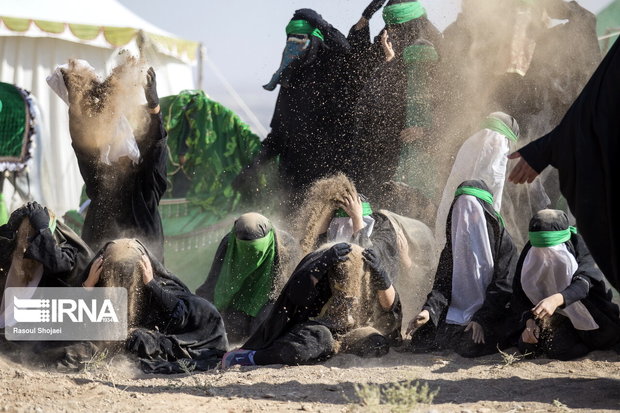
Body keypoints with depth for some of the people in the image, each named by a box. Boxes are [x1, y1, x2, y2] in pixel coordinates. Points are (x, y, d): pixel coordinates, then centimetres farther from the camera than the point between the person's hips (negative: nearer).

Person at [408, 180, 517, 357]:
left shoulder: (503, 243, -4)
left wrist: (481, 319, -23)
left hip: (490, 317, -5)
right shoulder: (453, 243, 12)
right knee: (419, 339, -15)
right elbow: (443, 281, 4)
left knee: (471, 346, -33)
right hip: (456, 314, 5)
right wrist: (429, 310, -16)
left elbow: (502, 285, -11)